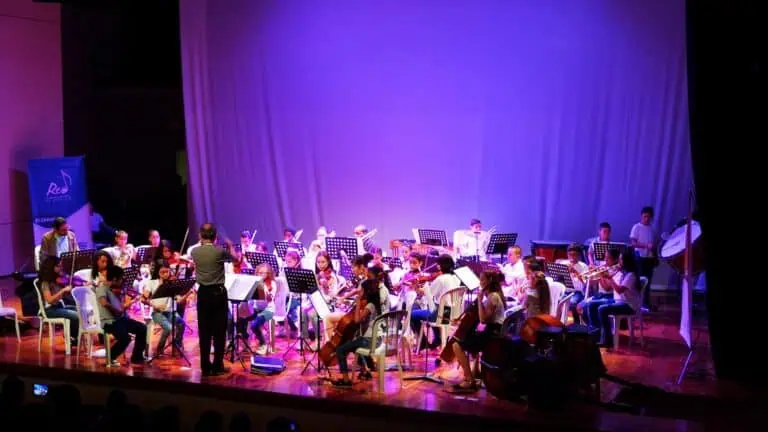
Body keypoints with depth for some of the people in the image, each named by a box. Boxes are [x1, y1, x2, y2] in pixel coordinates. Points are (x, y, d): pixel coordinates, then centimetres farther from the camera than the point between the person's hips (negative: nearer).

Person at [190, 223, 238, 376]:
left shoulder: (195, 252, -2)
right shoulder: (219, 251, -11)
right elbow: (235, 258, 9)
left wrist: (201, 243, 33)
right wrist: (230, 246, 26)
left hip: (203, 293, 3)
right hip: (218, 292, -3)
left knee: (204, 331, 7)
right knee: (219, 331, 4)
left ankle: (205, 366, 9)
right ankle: (217, 366, 5)